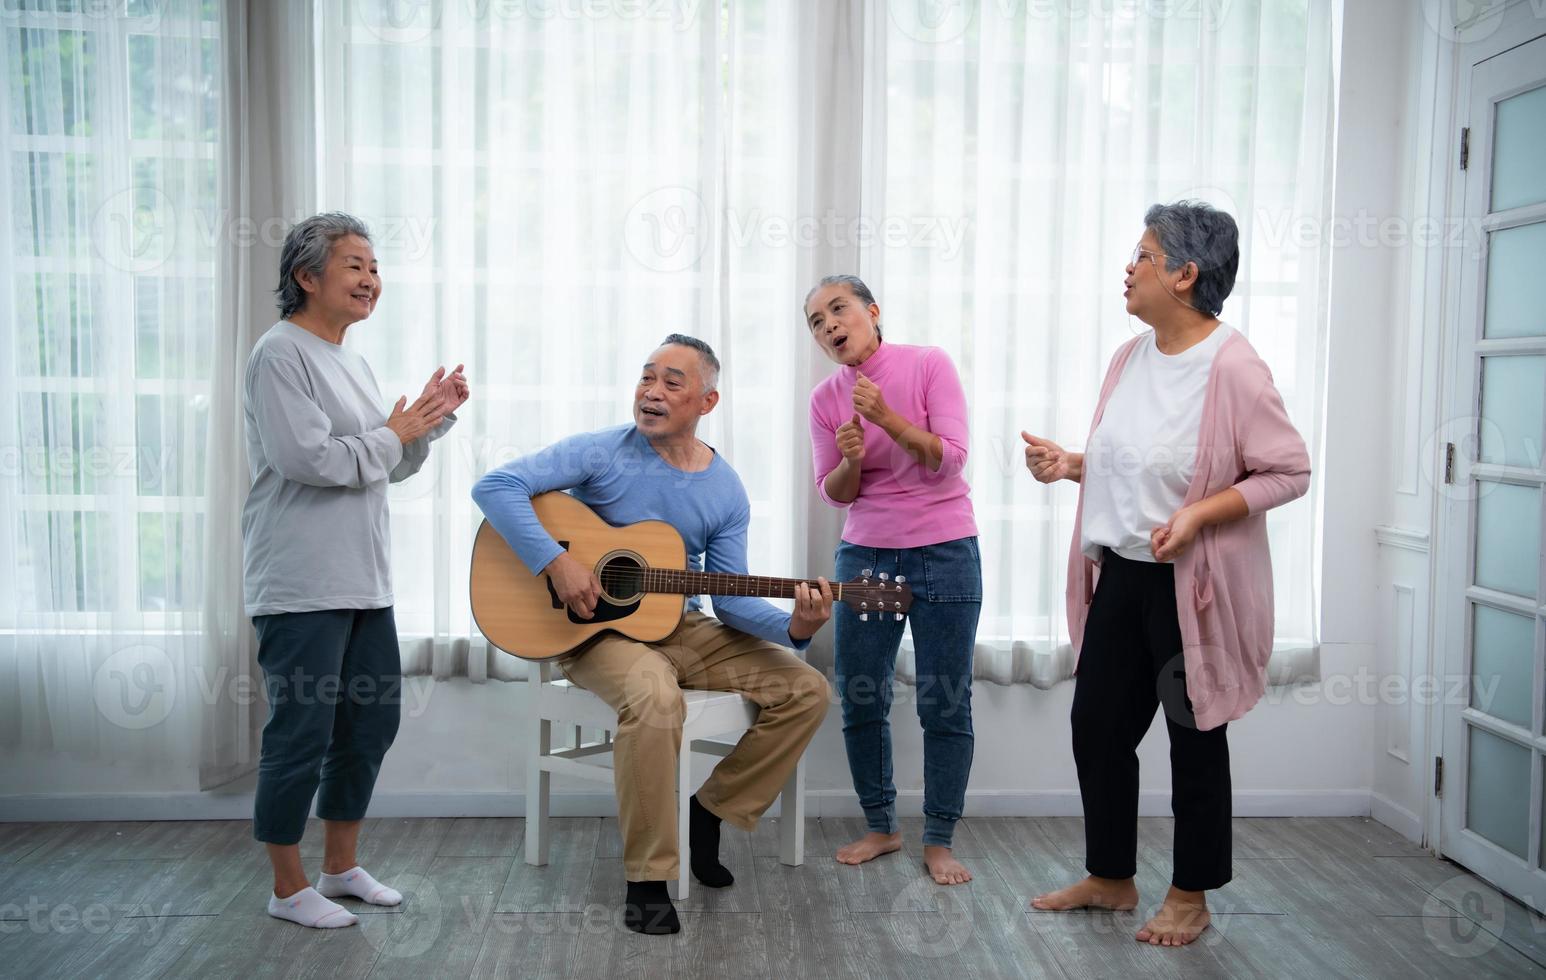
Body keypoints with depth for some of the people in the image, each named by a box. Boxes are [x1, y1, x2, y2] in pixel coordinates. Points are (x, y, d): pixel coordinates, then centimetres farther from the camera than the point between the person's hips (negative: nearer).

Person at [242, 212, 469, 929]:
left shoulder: (350, 362, 17)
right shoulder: (282, 354, -11)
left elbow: (391, 466, 22)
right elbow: (305, 457, -23)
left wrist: (432, 419, 7)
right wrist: (392, 434, -11)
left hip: (363, 580, 10)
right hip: (302, 587, -10)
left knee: (372, 721, 15)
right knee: (303, 734, 0)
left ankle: (340, 867, 30)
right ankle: (289, 889, 16)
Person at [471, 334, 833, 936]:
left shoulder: (726, 492, 2)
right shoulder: (603, 453, -10)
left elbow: (731, 599, 1)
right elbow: (495, 486, -18)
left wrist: (794, 627, -18)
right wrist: (556, 562, -27)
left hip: (681, 628, 6)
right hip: (596, 631, -5)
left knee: (807, 690, -6)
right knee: (656, 697, -38)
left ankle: (709, 812, 9)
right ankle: (647, 879, -20)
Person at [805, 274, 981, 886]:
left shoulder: (930, 365, -9)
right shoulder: (826, 398, 1)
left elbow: (949, 462, -15)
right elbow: (834, 493, 3)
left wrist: (887, 417, -26)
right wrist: (850, 458, -19)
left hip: (944, 553, -3)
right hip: (865, 553, 3)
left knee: (944, 703, 2)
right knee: (860, 700, 6)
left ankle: (939, 841, 16)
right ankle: (881, 827, 25)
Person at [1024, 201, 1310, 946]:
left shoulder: (1232, 367, -17)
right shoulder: (1131, 356, 6)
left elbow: (1289, 472, -14)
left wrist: (1199, 515, -25)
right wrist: (1070, 464, 0)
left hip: (1193, 585, -7)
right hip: (1121, 575, 8)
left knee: (1194, 739, 8)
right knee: (1098, 723, 13)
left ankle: (1190, 898, 26)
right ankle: (1110, 878, 31)